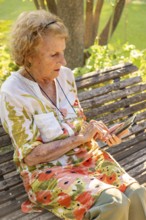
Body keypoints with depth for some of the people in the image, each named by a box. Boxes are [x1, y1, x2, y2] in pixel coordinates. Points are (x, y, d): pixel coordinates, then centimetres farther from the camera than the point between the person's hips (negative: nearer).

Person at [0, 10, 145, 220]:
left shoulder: (65, 75, 2)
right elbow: (31, 155, -15)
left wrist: (98, 131, -8)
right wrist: (78, 138, -18)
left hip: (87, 156, 6)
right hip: (47, 170, -5)